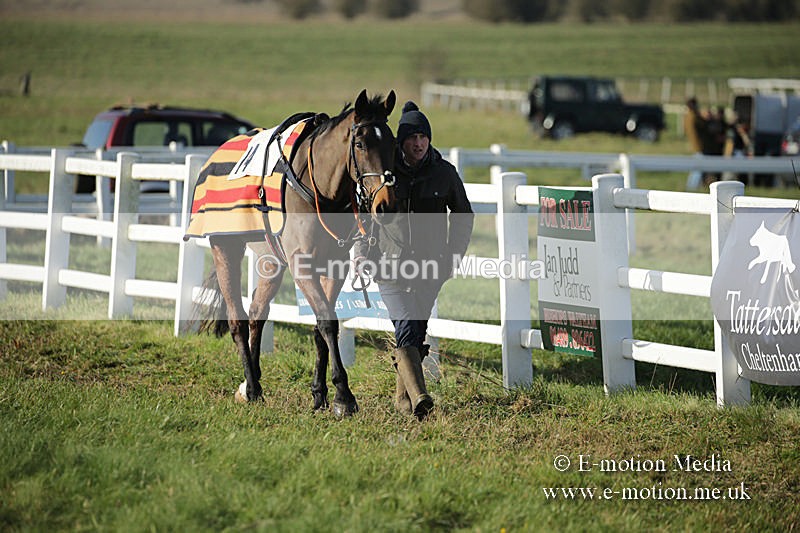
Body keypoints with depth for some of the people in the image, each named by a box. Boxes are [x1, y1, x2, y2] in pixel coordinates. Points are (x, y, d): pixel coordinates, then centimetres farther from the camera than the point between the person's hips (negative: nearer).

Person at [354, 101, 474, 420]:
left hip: (430, 265, 2)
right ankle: (418, 396, -26)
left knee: (416, 330, 7)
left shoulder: (445, 173, 2)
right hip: (390, 263, -2)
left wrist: (452, 257, 6)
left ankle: (403, 396, 24)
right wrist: (362, 252, 2)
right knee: (407, 325, -17)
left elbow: (463, 217, 14)